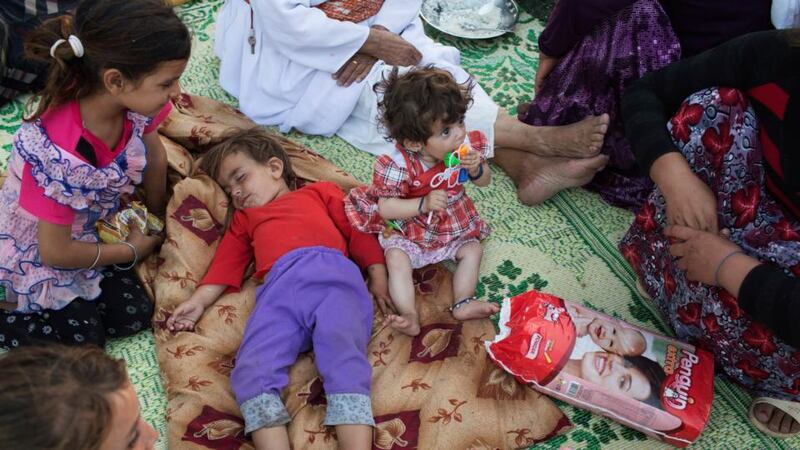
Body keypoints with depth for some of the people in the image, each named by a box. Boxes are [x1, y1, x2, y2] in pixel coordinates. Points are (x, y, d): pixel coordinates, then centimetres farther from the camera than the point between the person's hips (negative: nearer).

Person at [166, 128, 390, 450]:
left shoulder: (320, 192, 32)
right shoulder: (244, 218, 42)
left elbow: (357, 230, 21)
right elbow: (227, 263, 28)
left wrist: (378, 277, 6)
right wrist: (198, 301, 11)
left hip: (333, 275, -3)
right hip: (280, 289, 3)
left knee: (343, 356, -29)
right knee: (252, 370, -24)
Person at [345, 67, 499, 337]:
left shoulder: (467, 147, -16)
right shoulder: (399, 166, -31)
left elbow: (484, 181, -1)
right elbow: (385, 207, -29)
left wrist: (477, 169, -26)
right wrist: (423, 204, -41)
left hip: (454, 227, 4)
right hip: (408, 230, -4)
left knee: (473, 250, -11)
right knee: (397, 258, -24)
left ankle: (462, 303, -9)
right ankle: (409, 317, -29)